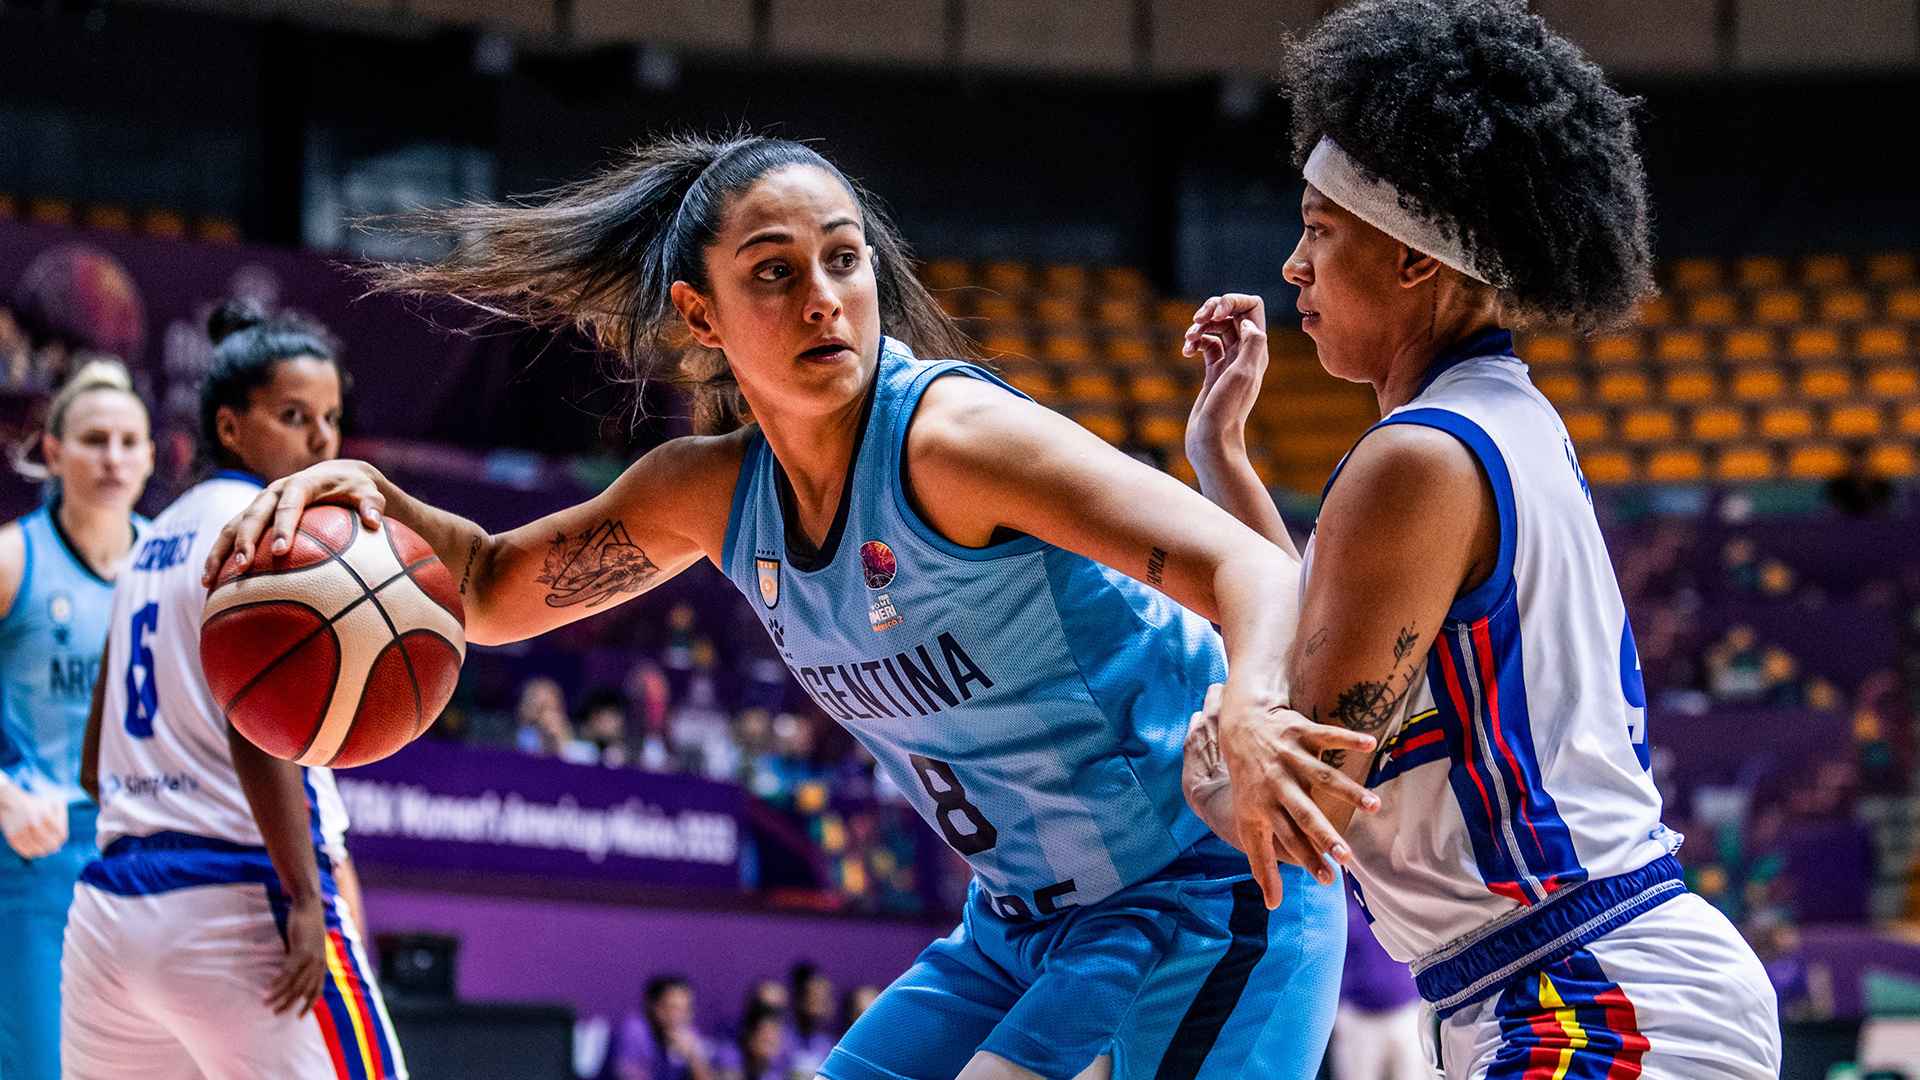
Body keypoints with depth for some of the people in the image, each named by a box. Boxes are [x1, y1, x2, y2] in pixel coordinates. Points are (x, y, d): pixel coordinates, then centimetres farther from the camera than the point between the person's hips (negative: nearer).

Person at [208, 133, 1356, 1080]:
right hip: (1024, 923, 8)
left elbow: (1254, 567, -32)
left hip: (1198, 894, -8)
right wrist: (375, 502, -6)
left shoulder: (949, 437, -22)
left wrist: (1244, 724, -54)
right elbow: (495, 588, 16)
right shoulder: (713, 490, 1)